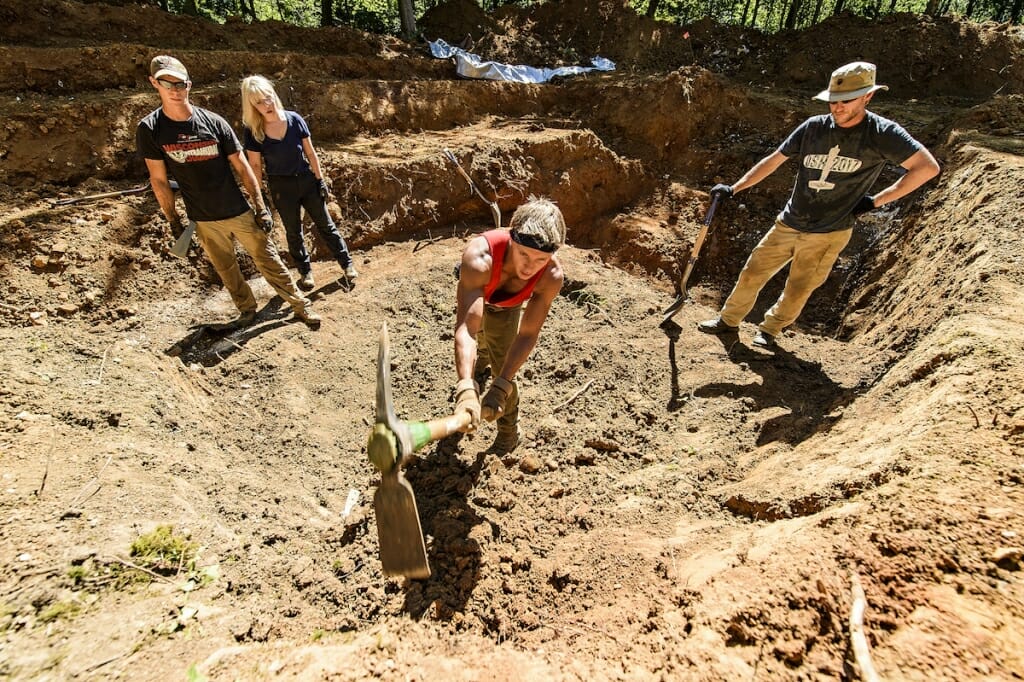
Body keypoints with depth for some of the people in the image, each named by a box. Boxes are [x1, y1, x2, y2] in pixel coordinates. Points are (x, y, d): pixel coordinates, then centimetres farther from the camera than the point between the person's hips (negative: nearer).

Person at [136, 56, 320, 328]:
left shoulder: (213, 122, -7)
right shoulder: (149, 129, -6)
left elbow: (242, 167, -3)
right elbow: (159, 180, 0)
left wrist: (260, 208, -6)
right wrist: (173, 221, 3)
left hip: (239, 212, -1)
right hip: (203, 220, 1)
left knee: (269, 262, 4)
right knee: (227, 270, 14)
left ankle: (301, 305, 15)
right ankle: (247, 309, 34)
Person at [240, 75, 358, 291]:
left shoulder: (294, 120, -10)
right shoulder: (253, 132, -12)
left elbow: (310, 153, -2)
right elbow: (255, 166, -6)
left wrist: (320, 180, -1)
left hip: (307, 180, 1)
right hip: (281, 187, -1)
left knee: (325, 224, 10)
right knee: (293, 232, 13)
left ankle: (347, 263, 23)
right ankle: (305, 271, 29)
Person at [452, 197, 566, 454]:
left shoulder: (551, 276, -41)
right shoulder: (479, 257, -50)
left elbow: (527, 335, -37)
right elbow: (466, 327, -57)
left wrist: (500, 387, -47)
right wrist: (466, 387, -69)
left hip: (506, 306, 0)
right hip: (473, 291, 1)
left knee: (502, 365, -7)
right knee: (480, 340, 30)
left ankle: (509, 433, 22)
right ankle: (481, 361, 71)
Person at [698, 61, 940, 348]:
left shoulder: (882, 133, -11)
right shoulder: (814, 126, -2)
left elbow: (928, 167, -10)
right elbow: (773, 160, 4)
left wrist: (876, 200, -12)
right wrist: (734, 188, -1)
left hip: (828, 234, -3)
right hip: (788, 225, 3)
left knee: (797, 292, 6)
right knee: (752, 273, 6)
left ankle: (770, 329, 30)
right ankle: (729, 319, 25)